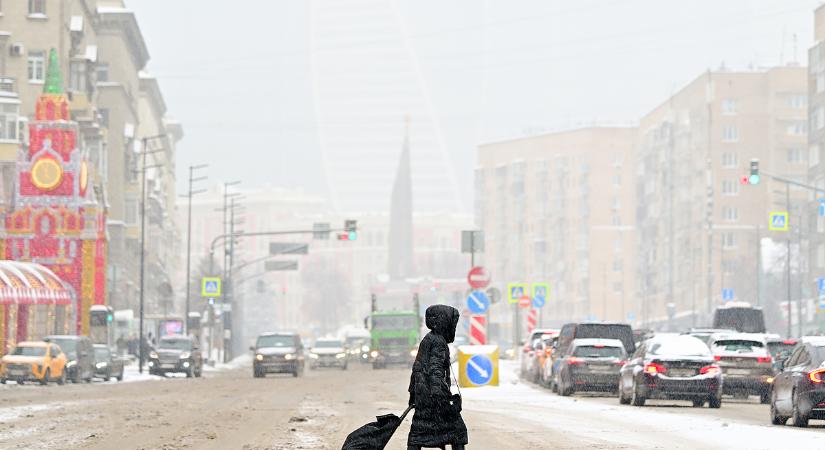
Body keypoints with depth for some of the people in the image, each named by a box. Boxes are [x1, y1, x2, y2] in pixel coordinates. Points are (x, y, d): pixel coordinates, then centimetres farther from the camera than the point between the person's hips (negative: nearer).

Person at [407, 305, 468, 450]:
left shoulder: (426, 340, 17)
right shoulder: (438, 342, -12)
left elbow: (416, 367, 23)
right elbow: (435, 369, -23)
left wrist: (412, 391, 30)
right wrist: (438, 393, -30)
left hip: (422, 394, 9)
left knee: (418, 432, 5)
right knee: (457, 428, 2)